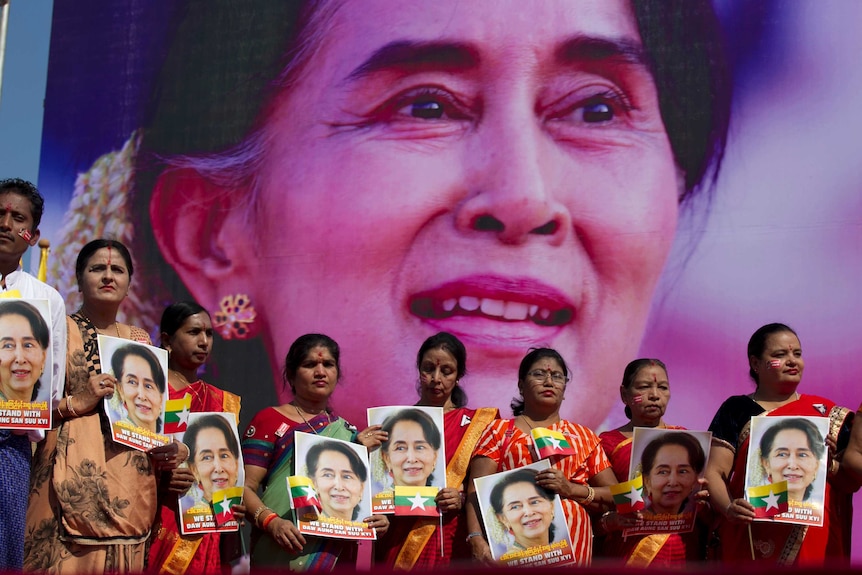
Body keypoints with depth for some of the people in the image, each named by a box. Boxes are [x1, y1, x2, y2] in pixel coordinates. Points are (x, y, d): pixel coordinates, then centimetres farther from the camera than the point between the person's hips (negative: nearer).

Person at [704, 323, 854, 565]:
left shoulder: (828, 414, 9)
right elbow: (714, 472, -5)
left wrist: (830, 464, -14)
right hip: (752, 543, -2)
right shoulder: (736, 410, 3)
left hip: (816, 543, 2)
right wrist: (729, 508, -24)